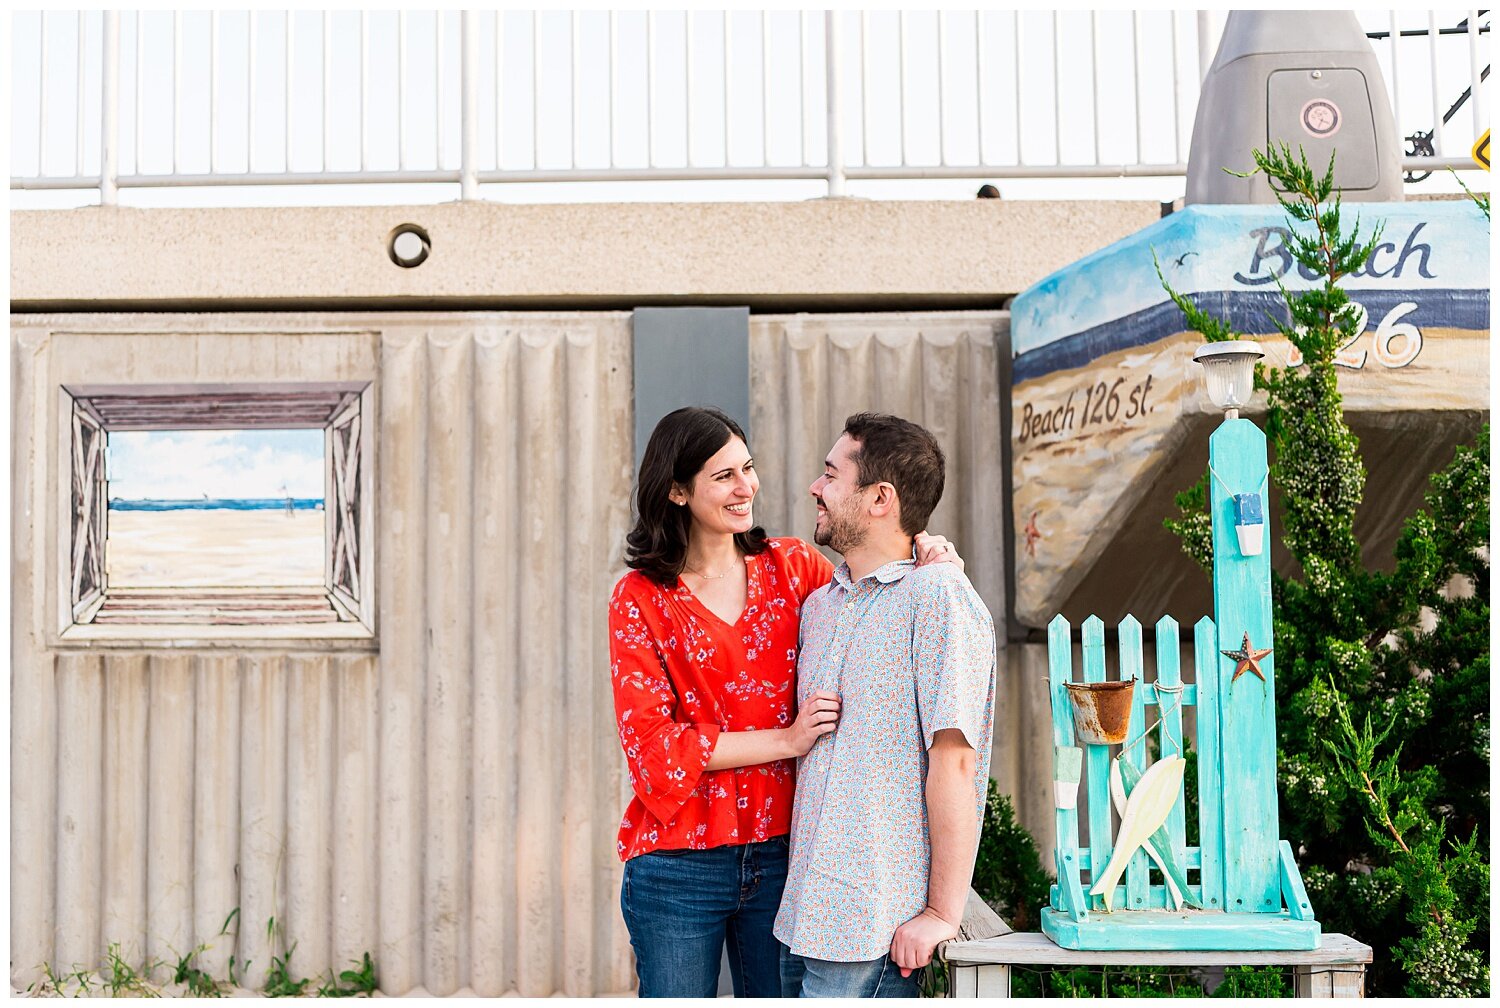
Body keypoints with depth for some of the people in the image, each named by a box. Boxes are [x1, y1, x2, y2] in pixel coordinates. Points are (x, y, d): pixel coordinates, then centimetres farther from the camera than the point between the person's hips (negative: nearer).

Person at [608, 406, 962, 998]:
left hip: (780, 857, 3)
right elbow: (651, 746, -9)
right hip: (679, 869, -2)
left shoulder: (791, 566, 6)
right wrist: (787, 739, -15)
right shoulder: (640, 600, -2)